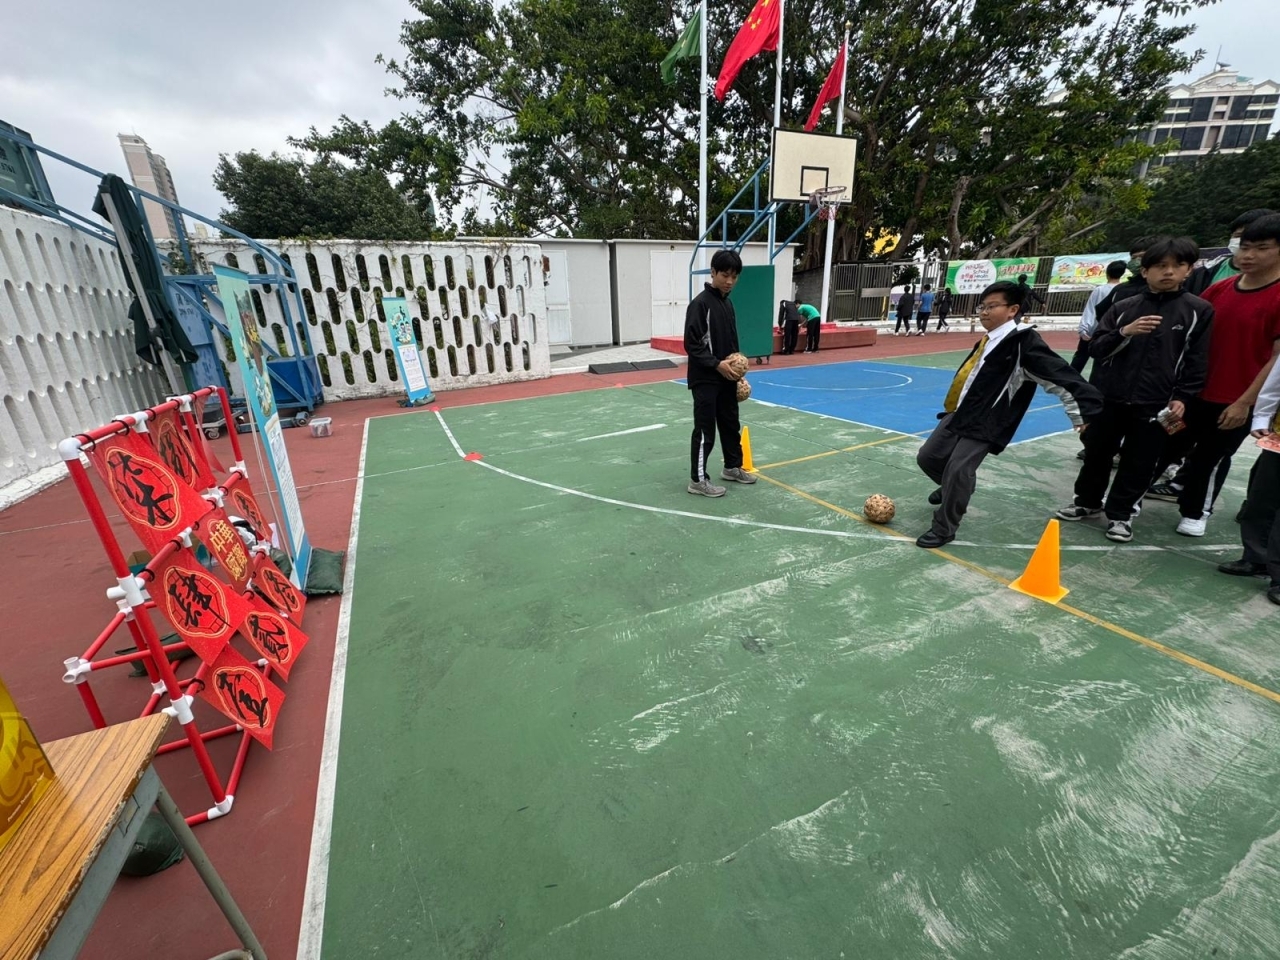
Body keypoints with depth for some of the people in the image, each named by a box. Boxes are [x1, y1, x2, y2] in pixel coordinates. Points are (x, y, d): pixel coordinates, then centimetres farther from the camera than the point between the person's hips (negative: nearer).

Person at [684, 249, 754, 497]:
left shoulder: (728, 303, 12)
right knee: (705, 430, -3)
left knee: (731, 424, 17)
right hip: (705, 379, -8)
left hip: (726, 377, 8)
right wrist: (717, 365, -21)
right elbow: (691, 344, -17)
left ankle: (732, 467, 34)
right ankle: (698, 480, 8)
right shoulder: (700, 303, -12)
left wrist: (735, 370, 13)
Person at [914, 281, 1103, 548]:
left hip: (984, 424, -8)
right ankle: (951, 488, 43)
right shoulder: (986, 341, 12)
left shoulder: (1025, 342, -12)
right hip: (957, 415, 8)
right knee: (927, 457, 11)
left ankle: (943, 529, 0)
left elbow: (1061, 378, -17)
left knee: (958, 470, -17)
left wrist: (1083, 411, -22)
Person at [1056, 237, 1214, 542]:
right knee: (1096, 453, 12)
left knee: (1139, 464, 5)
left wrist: (1182, 398, -7)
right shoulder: (1124, 307, 4)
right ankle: (1087, 501, 29)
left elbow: (1197, 363, 1)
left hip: (1155, 406, -1)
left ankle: (1120, 514, 19)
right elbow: (1095, 349, 0)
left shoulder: (1199, 311, 1)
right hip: (1109, 399, 1)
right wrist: (1124, 332, -16)